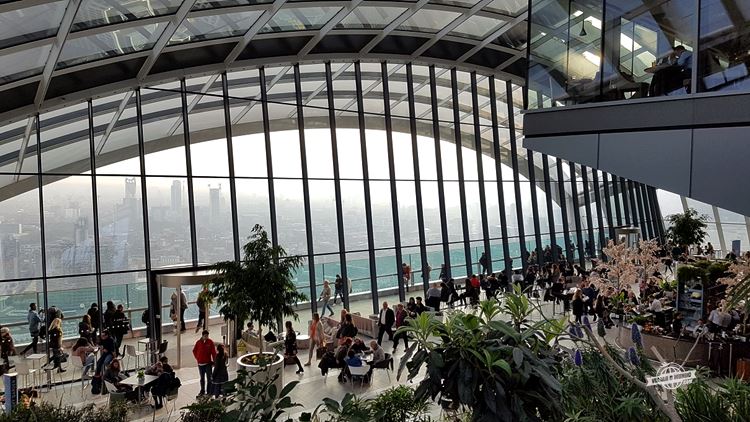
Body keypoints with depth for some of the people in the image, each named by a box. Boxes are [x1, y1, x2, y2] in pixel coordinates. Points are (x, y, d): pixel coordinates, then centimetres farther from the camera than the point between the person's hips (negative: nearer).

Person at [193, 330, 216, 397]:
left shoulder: (210, 342, -6)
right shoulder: (198, 342, -1)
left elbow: (213, 352, -5)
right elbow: (194, 351, 14)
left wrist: (214, 361, -7)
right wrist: (197, 358, 6)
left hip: (208, 363, -2)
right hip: (200, 363, 2)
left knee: (209, 378, 1)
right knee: (202, 378, 15)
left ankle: (209, 391, 8)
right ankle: (202, 391, 26)